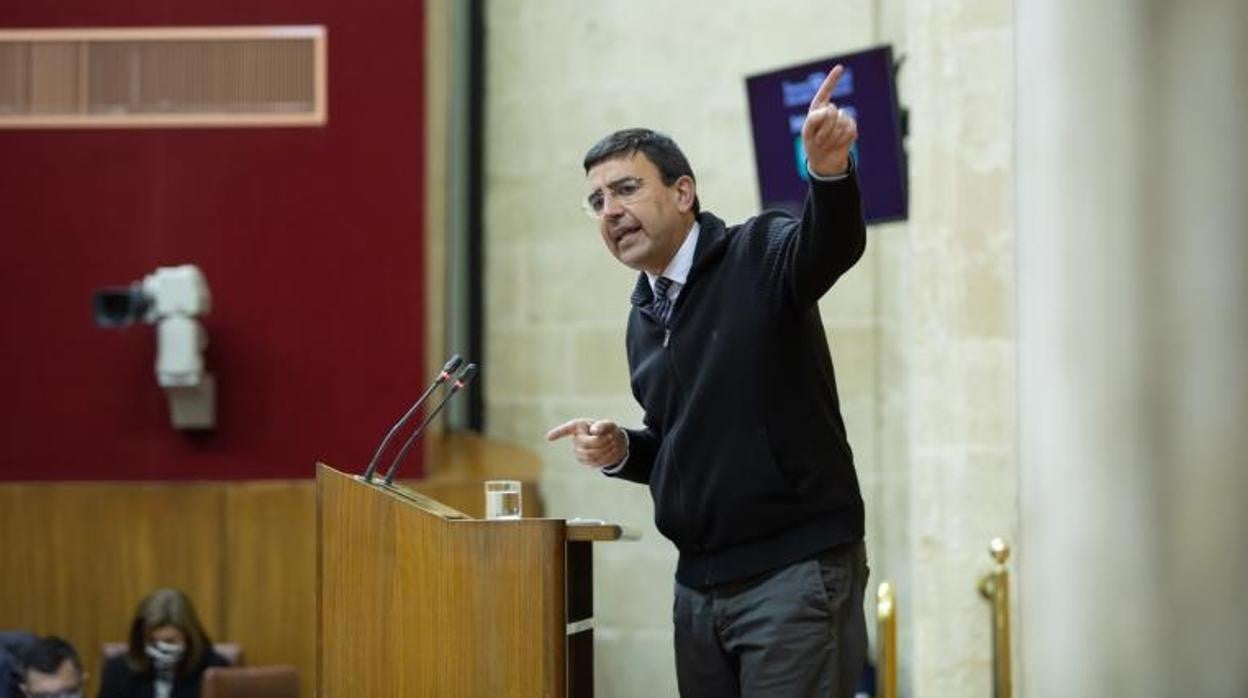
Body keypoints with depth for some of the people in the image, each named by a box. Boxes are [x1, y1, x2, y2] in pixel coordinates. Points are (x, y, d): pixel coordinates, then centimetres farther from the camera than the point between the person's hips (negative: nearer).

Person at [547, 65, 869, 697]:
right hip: (700, 584, 8)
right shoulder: (643, 317, 14)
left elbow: (831, 245, -30)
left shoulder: (760, 255, -7)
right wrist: (620, 451, 5)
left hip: (797, 571, -8)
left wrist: (829, 170, -51)